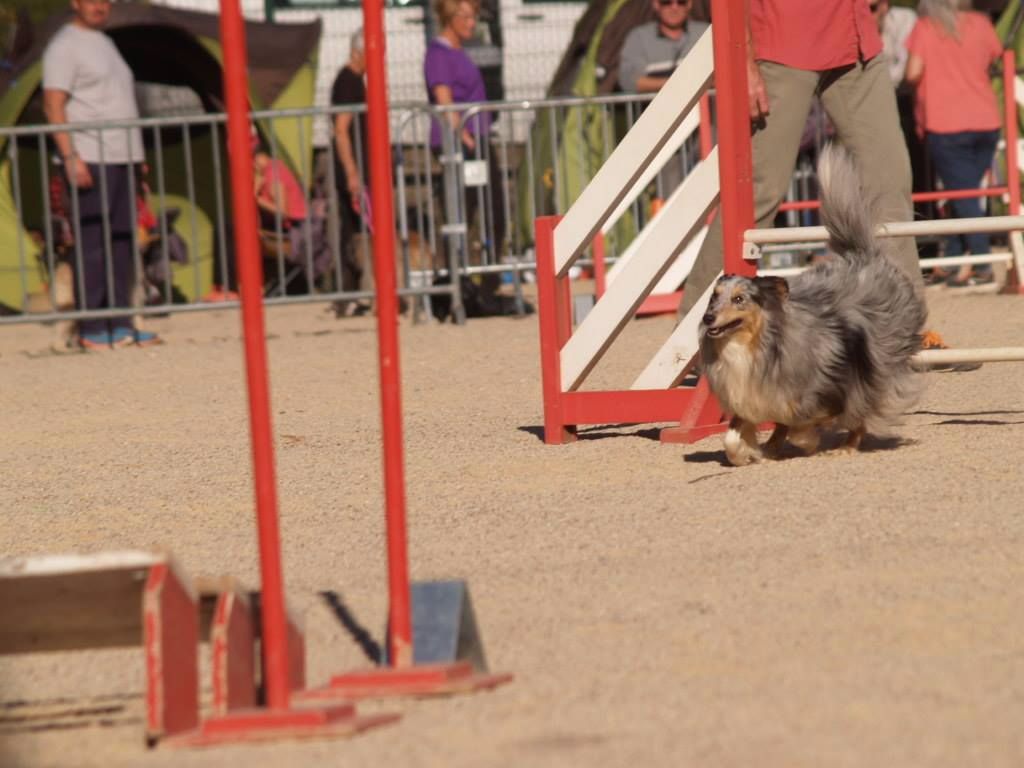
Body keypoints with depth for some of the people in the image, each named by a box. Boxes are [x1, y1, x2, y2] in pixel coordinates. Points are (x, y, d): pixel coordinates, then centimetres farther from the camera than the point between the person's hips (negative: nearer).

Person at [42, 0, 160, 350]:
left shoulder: (105, 43, 21)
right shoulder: (65, 46, -6)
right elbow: (53, 105, -13)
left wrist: (135, 157, 19)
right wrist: (70, 157, -21)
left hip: (121, 158, 9)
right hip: (90, 160, -8)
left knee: (123, 242, 7)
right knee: (93, 244, -9)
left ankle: (121, 324, 10)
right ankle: (92, 330, -8)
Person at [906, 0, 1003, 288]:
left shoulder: (925, 28, -5)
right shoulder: (980, 24, 4)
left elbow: (913, 73, -10)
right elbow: (993, 60, 14)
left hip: (946, 125, -4)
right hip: (986, 122, 4)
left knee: (962, 195, -3)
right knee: (966, 192, 12)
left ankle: (982, 265, -10)